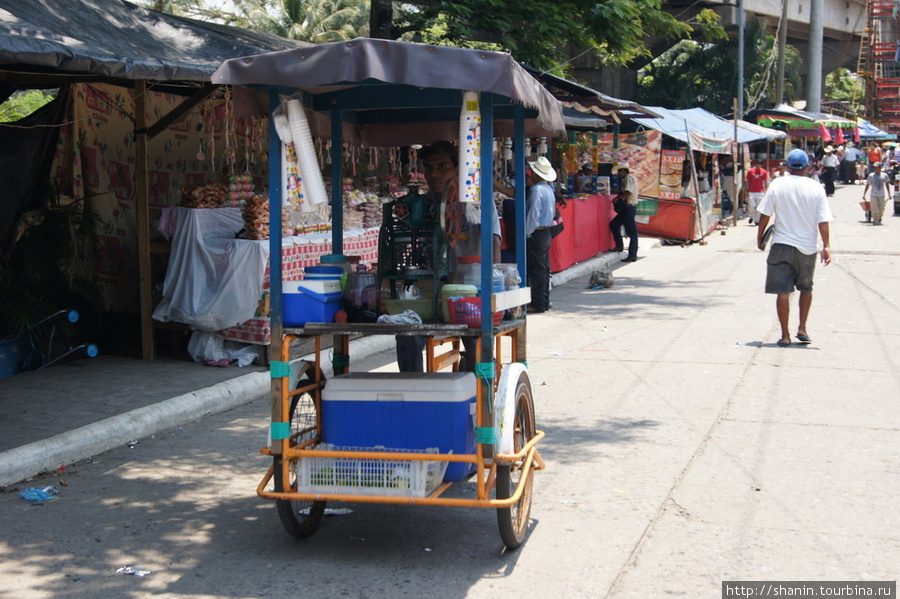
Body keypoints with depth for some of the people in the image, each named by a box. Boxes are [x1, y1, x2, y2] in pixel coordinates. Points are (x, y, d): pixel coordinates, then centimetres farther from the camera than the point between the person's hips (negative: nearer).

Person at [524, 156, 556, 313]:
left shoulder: (536, 191, -16)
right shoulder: (549, 190, 13)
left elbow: (533, 215, -19)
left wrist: (527, 234, -12)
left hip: (536, 234, -10)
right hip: (546, 231, 10)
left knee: (536, 270, -6)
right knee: (544, 268, 13)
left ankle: (538, 304, -3)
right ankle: (544, 302, 18)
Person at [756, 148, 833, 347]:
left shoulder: (777, 185, -3)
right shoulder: (816, 188, -3)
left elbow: (765, 215, -2)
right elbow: (823, 221, -7)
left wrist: (760, 237, 11)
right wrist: (826, 246, -3)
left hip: (782, 245, -1)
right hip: (807, 247, 1)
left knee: (782, 291, 2)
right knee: (806, 288, 22)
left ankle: (785, 336, 2)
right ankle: (802, 329, 18)